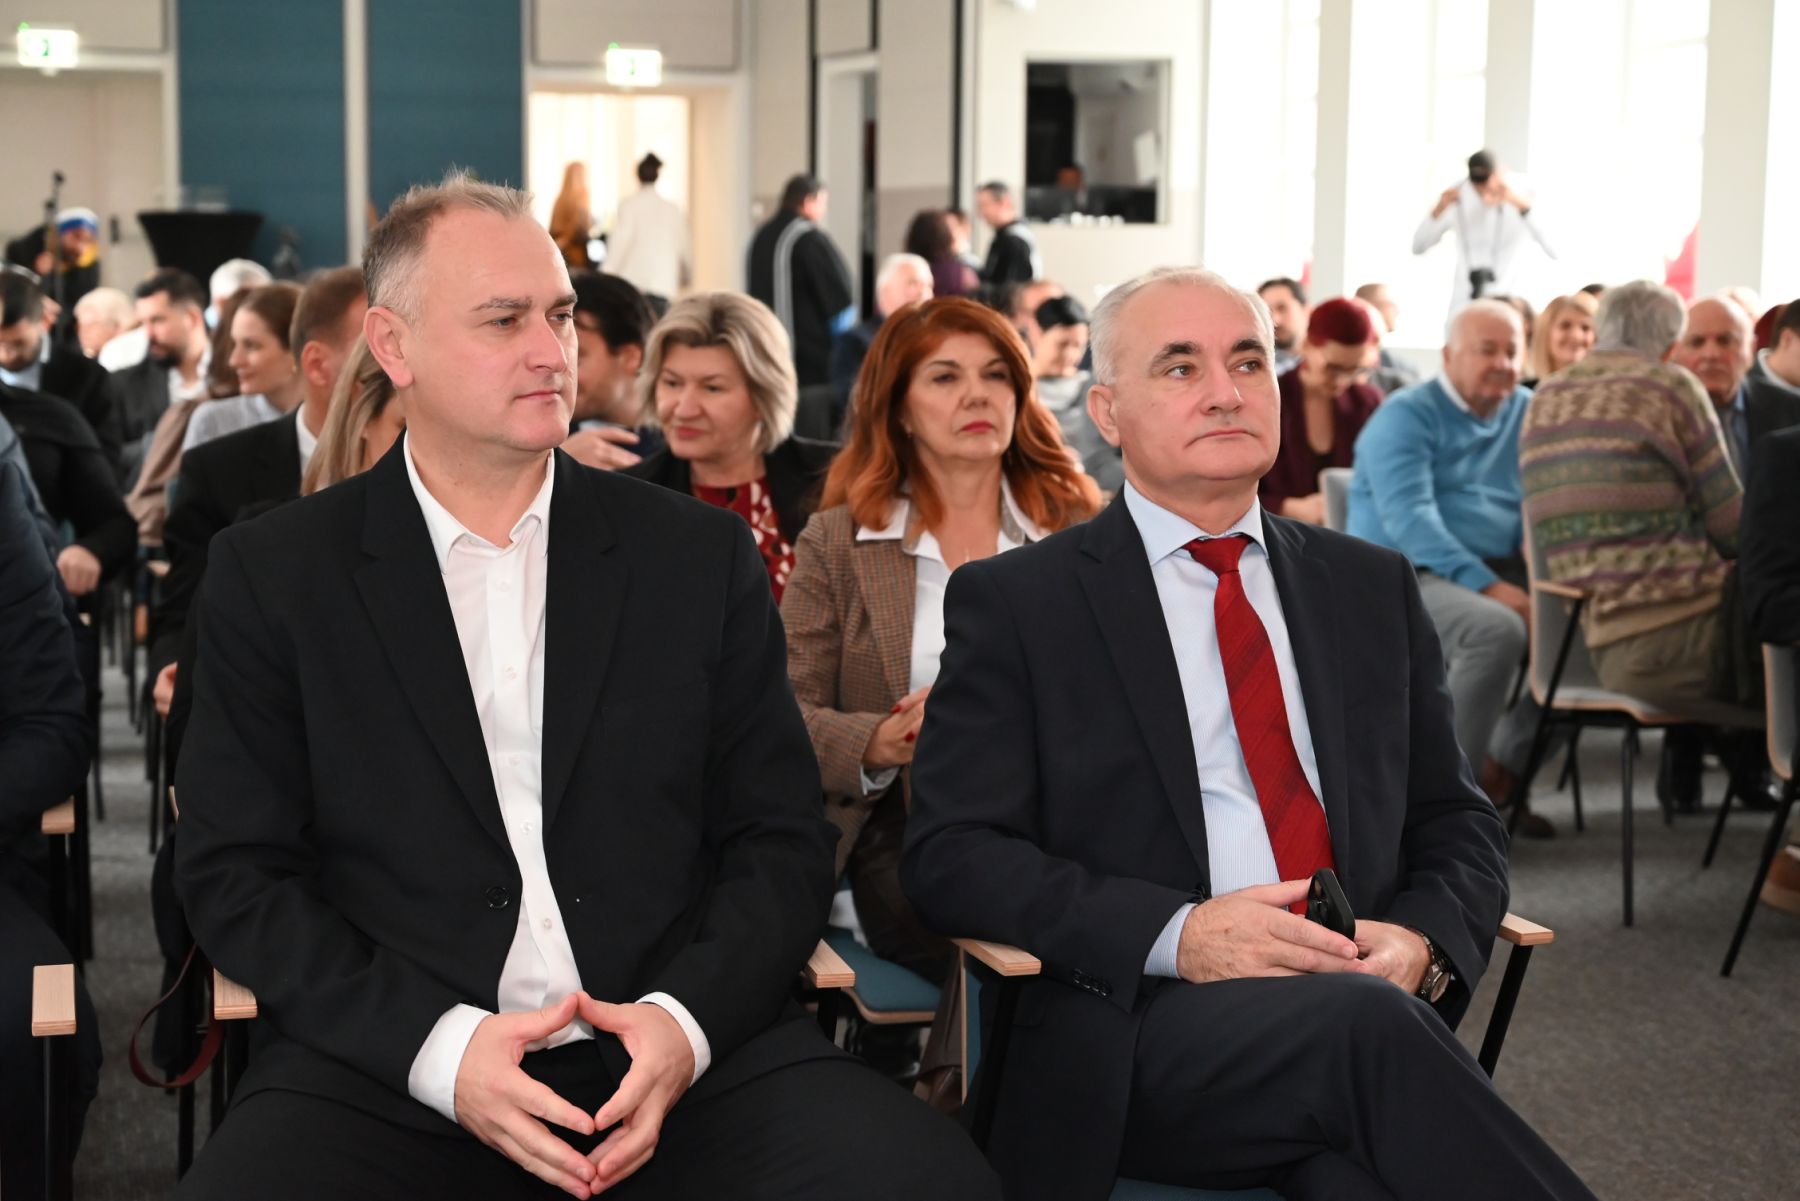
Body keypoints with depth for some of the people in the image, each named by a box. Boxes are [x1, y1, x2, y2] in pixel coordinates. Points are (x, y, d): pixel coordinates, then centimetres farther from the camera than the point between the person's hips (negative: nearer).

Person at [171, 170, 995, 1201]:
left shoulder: (702, 555, 9)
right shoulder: (273, 573, 6)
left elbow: (782, 840, 9)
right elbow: (238, 874, 3)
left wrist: (687, 1020, -10)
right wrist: (438, 1045, -12)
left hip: (683, 1056, 2)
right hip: (389, 1071, -1)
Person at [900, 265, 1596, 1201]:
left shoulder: (1373, 587, 19)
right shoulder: (1015, 602, 6)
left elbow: (1457, 826, 20)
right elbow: (947, 854, -1)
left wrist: (1423, 941, -4)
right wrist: (1176, 934, -15)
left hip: (1366, 1001, 3)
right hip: (1132, 1032, -2)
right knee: (1367, 1023, -34)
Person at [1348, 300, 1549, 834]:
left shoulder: (1529, 415, 12)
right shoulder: (1406, 417, -6)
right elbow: (1409, 520, -19)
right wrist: (1487, 585, -30)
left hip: (1501, 573, 6)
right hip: (1404, 574, -6)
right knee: (1497, 631, -34)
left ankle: (1500, 775, -3)